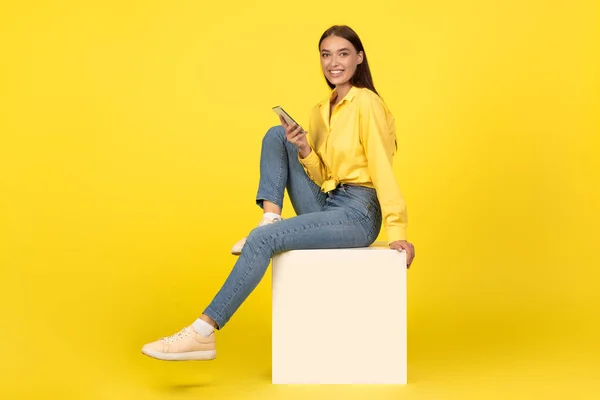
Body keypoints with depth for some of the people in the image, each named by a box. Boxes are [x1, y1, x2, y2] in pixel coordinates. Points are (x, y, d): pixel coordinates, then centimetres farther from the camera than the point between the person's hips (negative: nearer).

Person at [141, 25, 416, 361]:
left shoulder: (366, 103, -8)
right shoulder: (321, 111, 15)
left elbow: (382, 168, -14)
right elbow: (322, 176, 10)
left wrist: (397, 233, -19)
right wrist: (304, 150, -10)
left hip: (357, 215, -7)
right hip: (326, 206, 7)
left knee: (263, 241, -25)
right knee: (277, 136, 1)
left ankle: (203, 334, -25)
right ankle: (270, 220, -12)